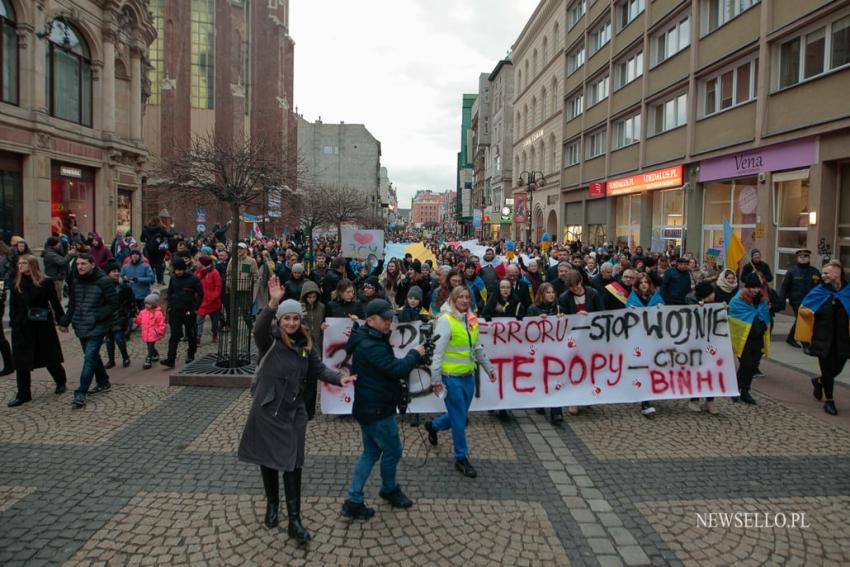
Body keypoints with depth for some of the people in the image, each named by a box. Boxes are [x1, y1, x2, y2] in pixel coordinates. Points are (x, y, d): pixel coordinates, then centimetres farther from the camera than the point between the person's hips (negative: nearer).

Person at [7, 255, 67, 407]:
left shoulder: (45, 282, -6)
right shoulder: (16, 284, 5)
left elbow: (55, 302, -4)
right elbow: (13, 306, 9)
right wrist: (13, 323, 3)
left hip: (43, 327, -4)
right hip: (22, 328, 4)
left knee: (50, 358, 9)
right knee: (21, 361, 3)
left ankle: (61, 382, 32)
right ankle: (23, 395, 11)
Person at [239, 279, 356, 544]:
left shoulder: (305, 344, 2)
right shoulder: (269, 339, -11)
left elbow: (318, 369, 2)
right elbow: (259, 329, -34)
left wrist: (339, 377, -18)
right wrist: (272, 303, -50)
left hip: (294, 413, 3)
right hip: (266, 410, -2)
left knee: (292, 464, 2)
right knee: (268, 459, 13)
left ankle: (294, 520, 10)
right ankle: (272, 504, 37)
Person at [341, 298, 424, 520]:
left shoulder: (368, 340, 10)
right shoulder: (371, 346, -24)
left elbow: (389, 367, 13)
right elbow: (397, 369, -29)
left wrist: (412, 356, -2)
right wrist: (415, 354, -12)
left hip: (368, 408, 10)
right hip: (377, 410, -10)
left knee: (371, 452, 16)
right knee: (392, 451, 10)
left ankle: (354, 501, 18)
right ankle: (389, 490, 34)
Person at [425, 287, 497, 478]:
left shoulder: (472, 321, 8)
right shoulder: (445, 321, -14)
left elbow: (477, 348, 19)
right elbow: (437, 351, -17)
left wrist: (489, 367, 16)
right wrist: (436, 379, -20)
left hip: (468, 376, 7)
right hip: (452, 377, -7)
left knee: (460, 416, 18)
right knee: (459, 419, 1)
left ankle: (433, 426, 45)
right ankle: (461, 458, 16)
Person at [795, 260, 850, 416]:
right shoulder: (818, 292, -3)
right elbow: (802, 309, 6)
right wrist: (812, 313, -11)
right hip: (823, 340, -1)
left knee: (837, 368, 13)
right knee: (827, 369, 3)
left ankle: (818, 381, 44)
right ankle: (828, 400, 18)